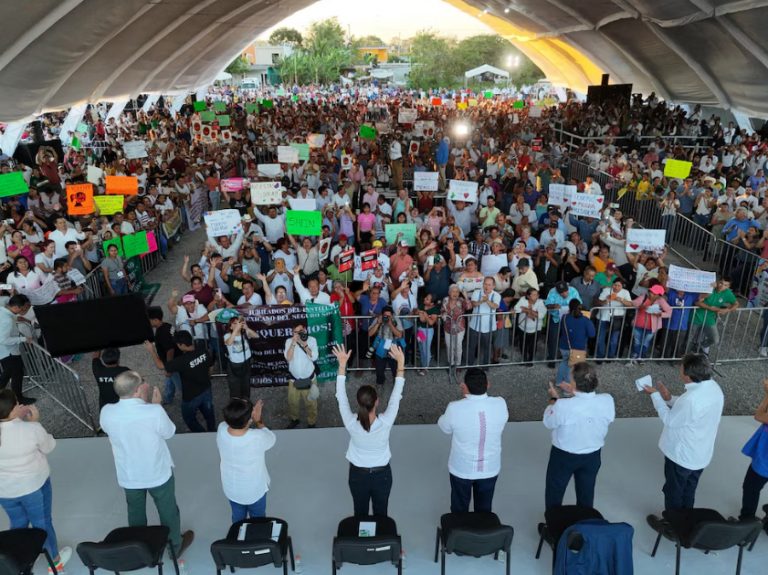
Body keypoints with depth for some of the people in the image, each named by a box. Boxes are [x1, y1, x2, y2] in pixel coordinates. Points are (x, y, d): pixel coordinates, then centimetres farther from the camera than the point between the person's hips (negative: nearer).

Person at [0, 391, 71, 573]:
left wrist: (18, 418, 0)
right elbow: (49, 447, -10)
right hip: (34, 486, -3)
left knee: (17, 524, 26)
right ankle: (54, 560, 38)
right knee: (42, 523, 18)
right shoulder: (31, 429, -29)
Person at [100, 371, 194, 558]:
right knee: (168, 511, 22)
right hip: (158, 474, -3)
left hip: (128, 476, 3)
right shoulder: (154, 412, -32)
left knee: (135, 513, 28)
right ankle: (176, 547, 44)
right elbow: (169, 433, -12)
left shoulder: (106, 413, -22)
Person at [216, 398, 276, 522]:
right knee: (258, 520, 27)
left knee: (238, 518, 31)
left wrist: (250, 412, -9)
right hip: (254, 490, -4)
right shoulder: (257, 438, -38)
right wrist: (258, 420, -7)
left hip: (231, 489, 4)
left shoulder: (221, 430, -27)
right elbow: (271, 439, -13)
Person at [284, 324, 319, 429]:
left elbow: (314, 357, -18)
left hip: (308, 378, -1)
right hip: (294, 379, 1)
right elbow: (288, 358, -18)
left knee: (311, 402, 10)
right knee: (292, 402, 15)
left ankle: (312, 422, 31)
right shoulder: (289, 341, -7)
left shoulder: (311, 340, -10)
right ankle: (294, 419, 41)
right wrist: (294, 342, -25)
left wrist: (304, 344, -25)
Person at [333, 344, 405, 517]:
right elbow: (396, 395, -22)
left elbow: (341, 396, -18)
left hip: (358, 475, 1)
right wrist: (401, 362, -20)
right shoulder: (385, 423, -30)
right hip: (382, 474, 0)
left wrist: (342, 363, -17)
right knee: (381, 514, 20)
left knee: (360, 513, 22)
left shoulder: (351, 424, -27)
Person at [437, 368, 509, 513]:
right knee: (484, 509, 25)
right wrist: (483, 392, 2)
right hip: (490, 469, 2)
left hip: (461, 469, -2)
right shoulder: (500, 405, -21)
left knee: (459, 509, 23)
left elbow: (444, 427, -6)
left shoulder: (455, 408, -28)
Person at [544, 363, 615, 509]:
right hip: (592, 456, 3)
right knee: (586, 494, 26)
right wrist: (576, 393, 1)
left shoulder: (563, 406, -34)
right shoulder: (607, 401, -22)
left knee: (554, 493, 22)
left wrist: (554, 399, 2)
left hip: (564, 456, -3)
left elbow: (548, 423, -13)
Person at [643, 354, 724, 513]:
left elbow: (669, 420, -19)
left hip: (681, 455, -8)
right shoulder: (713, 387, -9)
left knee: (673, 491, 17)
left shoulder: (691, 399, -37)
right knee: (688, 490, 27)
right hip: (701, 454, 8)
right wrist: (669, 398, -1)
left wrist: (655, 395, -11)